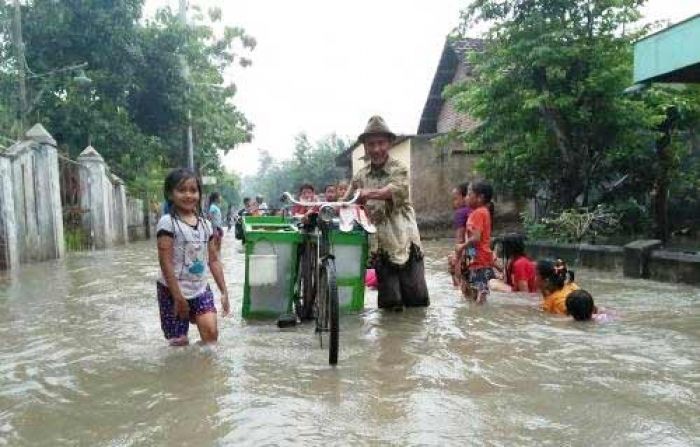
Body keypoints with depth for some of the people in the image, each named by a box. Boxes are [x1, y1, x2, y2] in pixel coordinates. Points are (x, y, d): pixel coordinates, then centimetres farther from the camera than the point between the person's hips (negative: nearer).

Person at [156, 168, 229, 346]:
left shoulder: (205, 224, 5)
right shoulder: (167, 222, -12)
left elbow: (214, 260, 9)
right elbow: (166, 263, -15)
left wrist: (224, 291, 6)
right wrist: (178, 297, -17)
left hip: (201, 290, 4)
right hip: (174, 292, -4)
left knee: (211, 334, -9)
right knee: (179, 342, 4)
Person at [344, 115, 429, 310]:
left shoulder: (399, 169, -5)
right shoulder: (361, 176, 8)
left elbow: (396, 190, -26)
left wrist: (369, 194, -44)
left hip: (406, 244, -3)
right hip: (381, 248, 3)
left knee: (418, 301, 3)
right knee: (389, 305, 9)